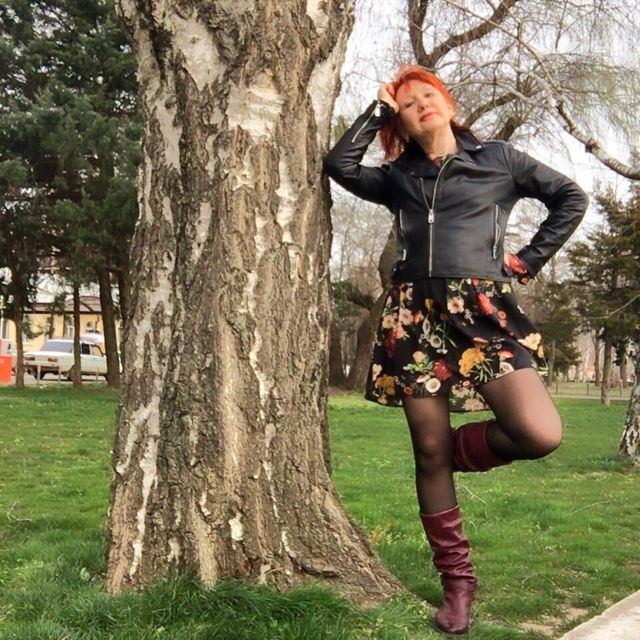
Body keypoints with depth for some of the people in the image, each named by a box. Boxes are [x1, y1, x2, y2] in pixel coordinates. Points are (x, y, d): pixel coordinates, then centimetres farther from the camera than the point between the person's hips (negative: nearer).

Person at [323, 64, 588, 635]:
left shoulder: (498, 158, 13)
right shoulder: (398, 178, 19)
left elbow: (571, 199, 15)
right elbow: (339, 163, 6)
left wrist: (527, 261, 6)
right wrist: (378, 109, 14)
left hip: (483, 309, -2)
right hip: (415, 315, 2)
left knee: (541, 434, -22)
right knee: (429, 452, 0)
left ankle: (461, 449, 9)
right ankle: (458, 582, 13)